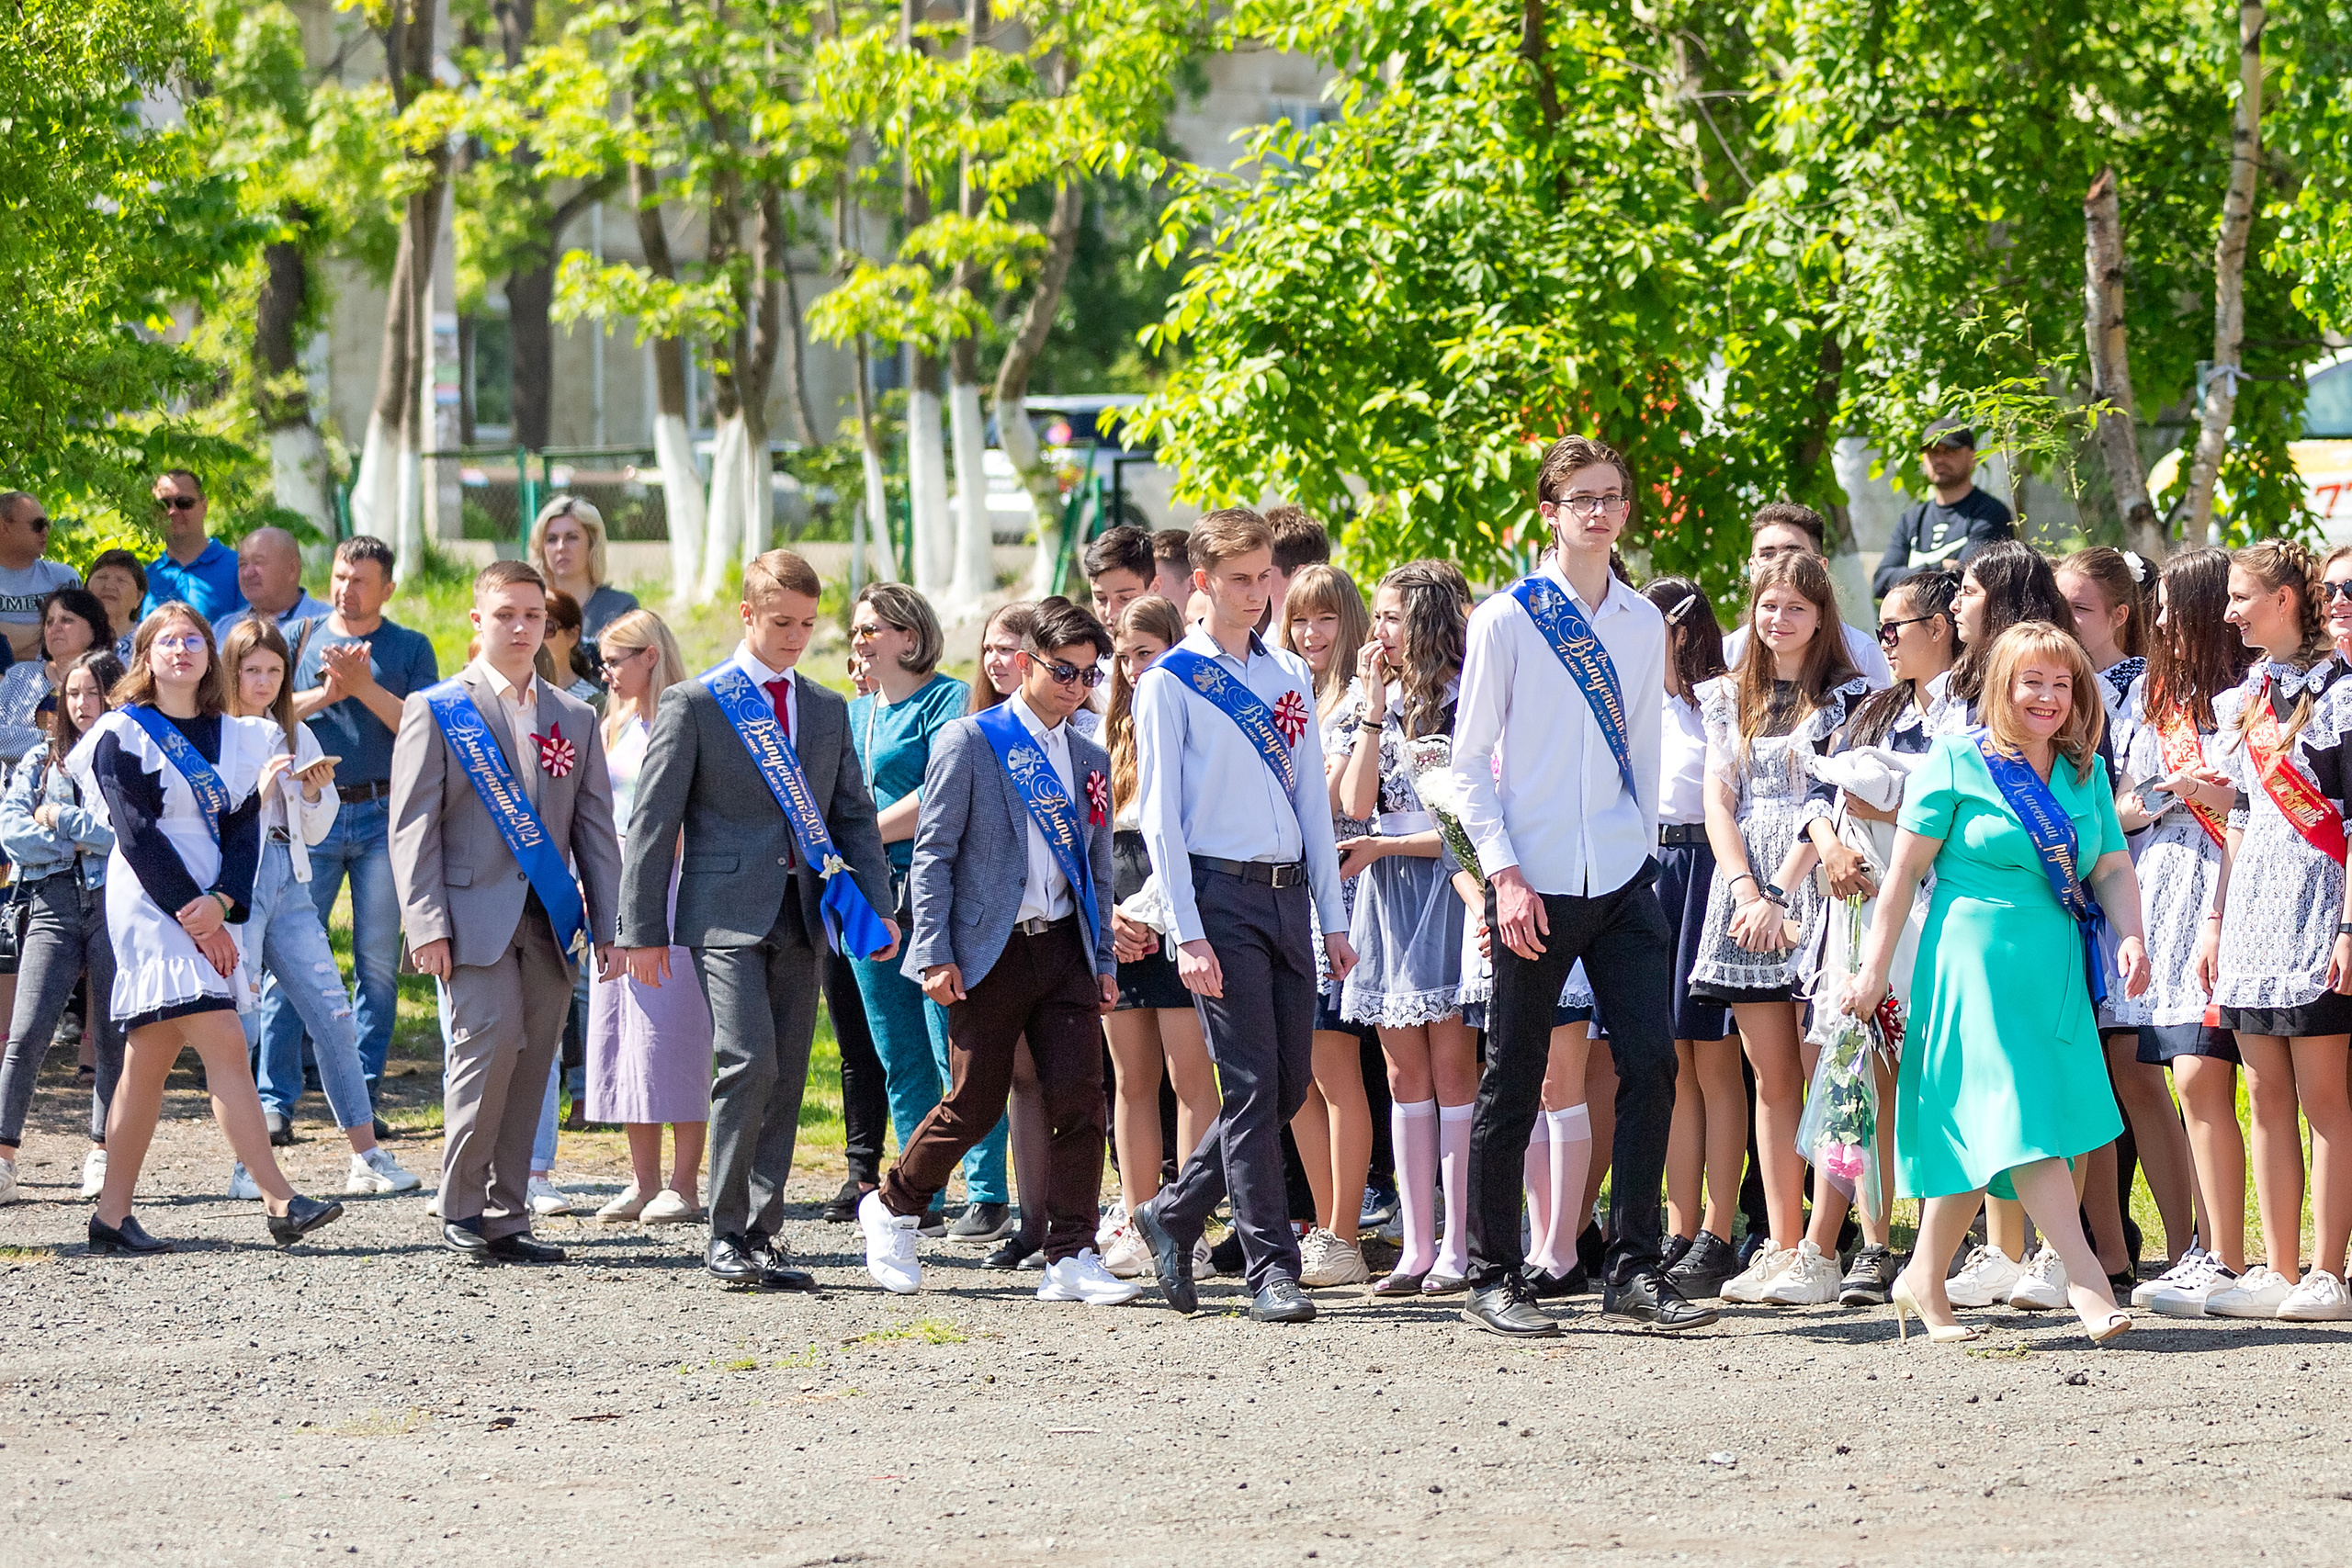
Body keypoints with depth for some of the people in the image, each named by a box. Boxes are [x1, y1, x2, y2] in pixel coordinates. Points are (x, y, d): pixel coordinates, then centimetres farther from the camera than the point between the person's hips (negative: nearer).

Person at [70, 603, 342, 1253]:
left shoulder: (237, 737, 15)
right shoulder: (122, 733, -2)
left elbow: (245, 829, 6)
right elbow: (137, 834, -9)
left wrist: (221, 903, -12)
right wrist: (192, 914, -15)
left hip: (210, 914, 6)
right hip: (152, 904, -6)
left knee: (150, 1063, 7)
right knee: (225, 1047, -16)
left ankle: (113, 1215, 9)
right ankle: (280, 1203, -23)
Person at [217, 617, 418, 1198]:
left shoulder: (294, 735, 16)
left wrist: (313, 792, 0)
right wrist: (256, 791, -18)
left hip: (288, 884, 5)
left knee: (333, 1015, 0)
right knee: (239, 1027, -5)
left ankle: (366, 1158, 3)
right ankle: (246, 1166, 2)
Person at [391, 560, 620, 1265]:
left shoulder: (574, 719, 17)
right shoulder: (436, 710, 4)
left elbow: (595, 830, 16)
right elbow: (413, 827, -2)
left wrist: (608, 924, 7)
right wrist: (426, 923, -11)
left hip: (549, 920, 4)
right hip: (475, 913, -4)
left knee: (530, 1063, 1)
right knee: (492, 1037, -19)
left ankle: (505, 1218, 8)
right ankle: (460, 1209, -9)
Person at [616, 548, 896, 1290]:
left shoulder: (828, 710, 15)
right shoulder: (695, 704, 0)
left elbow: (854, 815, 18)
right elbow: (653, 821, -1)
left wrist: (876, 906, 4)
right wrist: (644, 928, -5)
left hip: (801, 916, 5)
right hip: (726, 913, -5)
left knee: (786, 1077, 4)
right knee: (750, 1062, -17)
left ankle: (762, 1233, 10)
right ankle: (726, 1231, -9)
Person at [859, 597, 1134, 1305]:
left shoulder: (1090, 759, 14)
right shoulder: (969, 742, -2)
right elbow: (932, 854, -5)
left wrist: (1104, 960, 13)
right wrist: (935, 954, -12)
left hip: (1064, 948, 5)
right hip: (989, 953, -5)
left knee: (1080, 1100, -7)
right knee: (974, 1107, -1)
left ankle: (1071, 1259, -4)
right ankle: (891, 1207, 24)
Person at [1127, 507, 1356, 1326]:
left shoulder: (1290, 675, 15)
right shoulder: (1171, 682, -2)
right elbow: (1161, 817, -5)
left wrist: (1332, 918, 12)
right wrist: (1188, 933, -12)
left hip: (1287, 891, 6)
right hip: (1220, 895, -6)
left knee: (1289, 1085, 6)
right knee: (1252, 1084, -9)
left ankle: (1173, 1216, 22)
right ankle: (1271, 1267, -7)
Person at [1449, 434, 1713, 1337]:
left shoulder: (1643, 624, 10)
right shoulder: (1507, 620, -3)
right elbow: (1469, 763, -3)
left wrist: (1644, 850, 13)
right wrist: (1504, 873, -11)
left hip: (1622, 881, 4)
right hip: (1537, 882, -4)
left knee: (1651, 1066, -5)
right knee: (1514, 1084, 2)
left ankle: (1633, 1272, 1)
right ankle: (1493, 1280, 10)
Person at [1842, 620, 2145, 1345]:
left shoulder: (2086, 774, 12)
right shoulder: (1957, 761, -3)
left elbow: (2114, 870, 11)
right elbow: (1906, 868, -2)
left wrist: (2130, 936, -9)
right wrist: (1875, 966, -4)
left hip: (2054, 971, 6)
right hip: (1974, 958, -6)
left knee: (1980, 1137, 8)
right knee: (2021, 1119, -14)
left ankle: (1925, 1281, 19)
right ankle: (2085, 1277, -19)